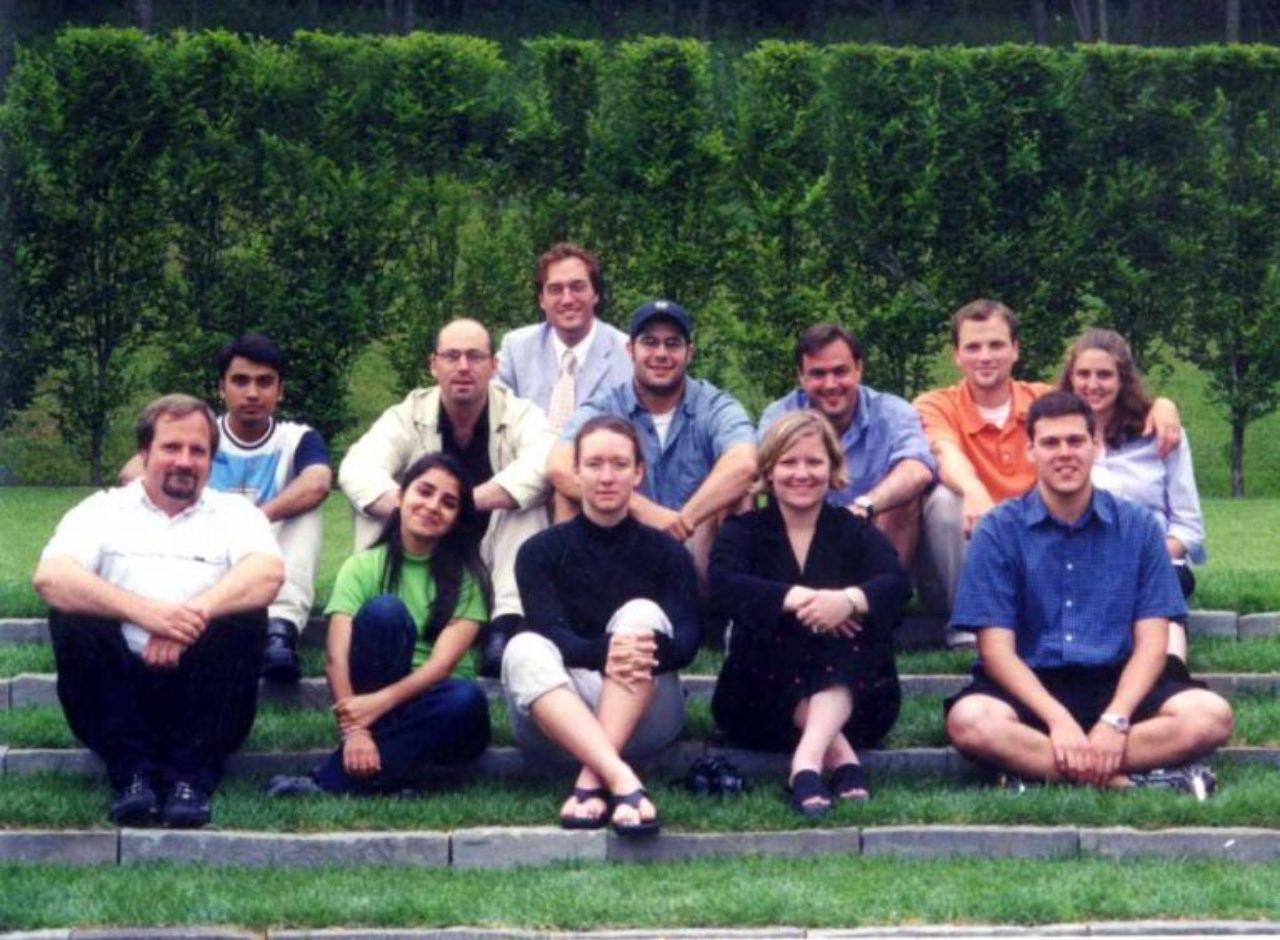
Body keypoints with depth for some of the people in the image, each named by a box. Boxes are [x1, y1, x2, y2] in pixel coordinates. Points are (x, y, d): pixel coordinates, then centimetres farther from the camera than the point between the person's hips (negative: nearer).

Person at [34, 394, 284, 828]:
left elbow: (268, 574, -11)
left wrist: (192, 615, -29)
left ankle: (190, 779, -26)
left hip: (202, 695, 0)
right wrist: (142, 610, -28)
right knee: (73, 614, -24)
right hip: (117, 691, 0)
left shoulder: (234, 513, 12)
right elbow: (49, 578, -11)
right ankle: (132, 773, -26)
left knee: (244, 614, -24)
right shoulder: (103, 510, 10)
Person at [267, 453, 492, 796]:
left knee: (467, 697, -35)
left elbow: (444, 661, -12)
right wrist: (354, 729, -28)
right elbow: (337, 658, -11)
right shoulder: (363, 567, 2)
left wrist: (381, 701, -28)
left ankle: (331, 779, -34)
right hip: (370, 707, 0)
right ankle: (381, 773, -31)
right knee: (383, 610, -25)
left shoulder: (467, 575, 2)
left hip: (436, 715, 1)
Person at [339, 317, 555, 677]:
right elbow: (356, 470, -22)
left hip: (494, 569, -1)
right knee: (374, 501, -19)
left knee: (523, 498, -26)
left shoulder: (520, 415, -7)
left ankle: (507, 625, -33)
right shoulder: (408, 416, -4)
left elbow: (544, 466, -31)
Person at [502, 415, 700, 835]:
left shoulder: (666, 553, 6)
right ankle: (622, 781, -51)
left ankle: (591, 782, -41)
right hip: (559, 715, 0)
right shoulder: (541, 551, 5)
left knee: (642, 613, -23)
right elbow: (549, 631, -12)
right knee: (523, 649, -28)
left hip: (645, 712, 0)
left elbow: (686, 639, -9)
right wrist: (601, 654, -35)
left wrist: (653, 650, -35)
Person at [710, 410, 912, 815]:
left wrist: (848, 600, -39)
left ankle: (808, 759, -47)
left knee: (854, 624, -28)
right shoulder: (743, 532, 5)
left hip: (851, 695, 0)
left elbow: (897, 582, -16)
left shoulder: (855, 532, 6)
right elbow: (724, 582, -19)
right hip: (764, 700, 0)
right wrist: (798, 599, -34)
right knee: (767, 629, -28)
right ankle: (841, 755, -42)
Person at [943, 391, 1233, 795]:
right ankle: (1124, 780, -29)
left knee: (1210, 716, -26)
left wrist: (1115, 720, -18)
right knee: (970, 720, -35)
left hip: (1117, 684, 2)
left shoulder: (1138, 527, 5)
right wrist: (1058, 720, -21)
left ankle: (1040, 768, -28)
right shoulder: (999, 530, 0)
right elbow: (997, 648, -6)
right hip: (1030, 687, -1)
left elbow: (1151, 642, 0)